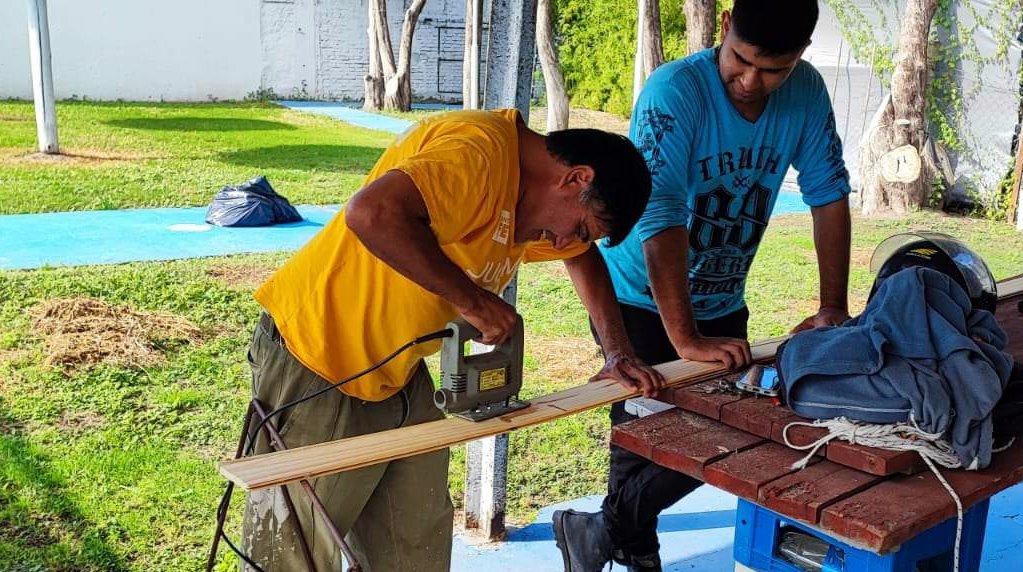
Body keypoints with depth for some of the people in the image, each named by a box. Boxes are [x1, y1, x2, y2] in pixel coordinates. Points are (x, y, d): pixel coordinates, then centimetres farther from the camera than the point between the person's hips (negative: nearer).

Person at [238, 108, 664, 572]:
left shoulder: (537, 196, 7)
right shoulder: (479, 151, -25)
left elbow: (584, 258, 24)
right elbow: (373, 214, -41)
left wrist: (619, 354, 16)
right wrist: (469, 297, -33)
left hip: (397, 371, 9)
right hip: (315, 361, -9)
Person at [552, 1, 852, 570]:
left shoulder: (807, 92, -7)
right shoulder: (675, 91, -24)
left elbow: (830, 194, -1)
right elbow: (659, 217, -32)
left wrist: (834, 309, -6)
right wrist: (685, 339, -35)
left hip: (722, 303, 6)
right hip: (643, 299, -6)